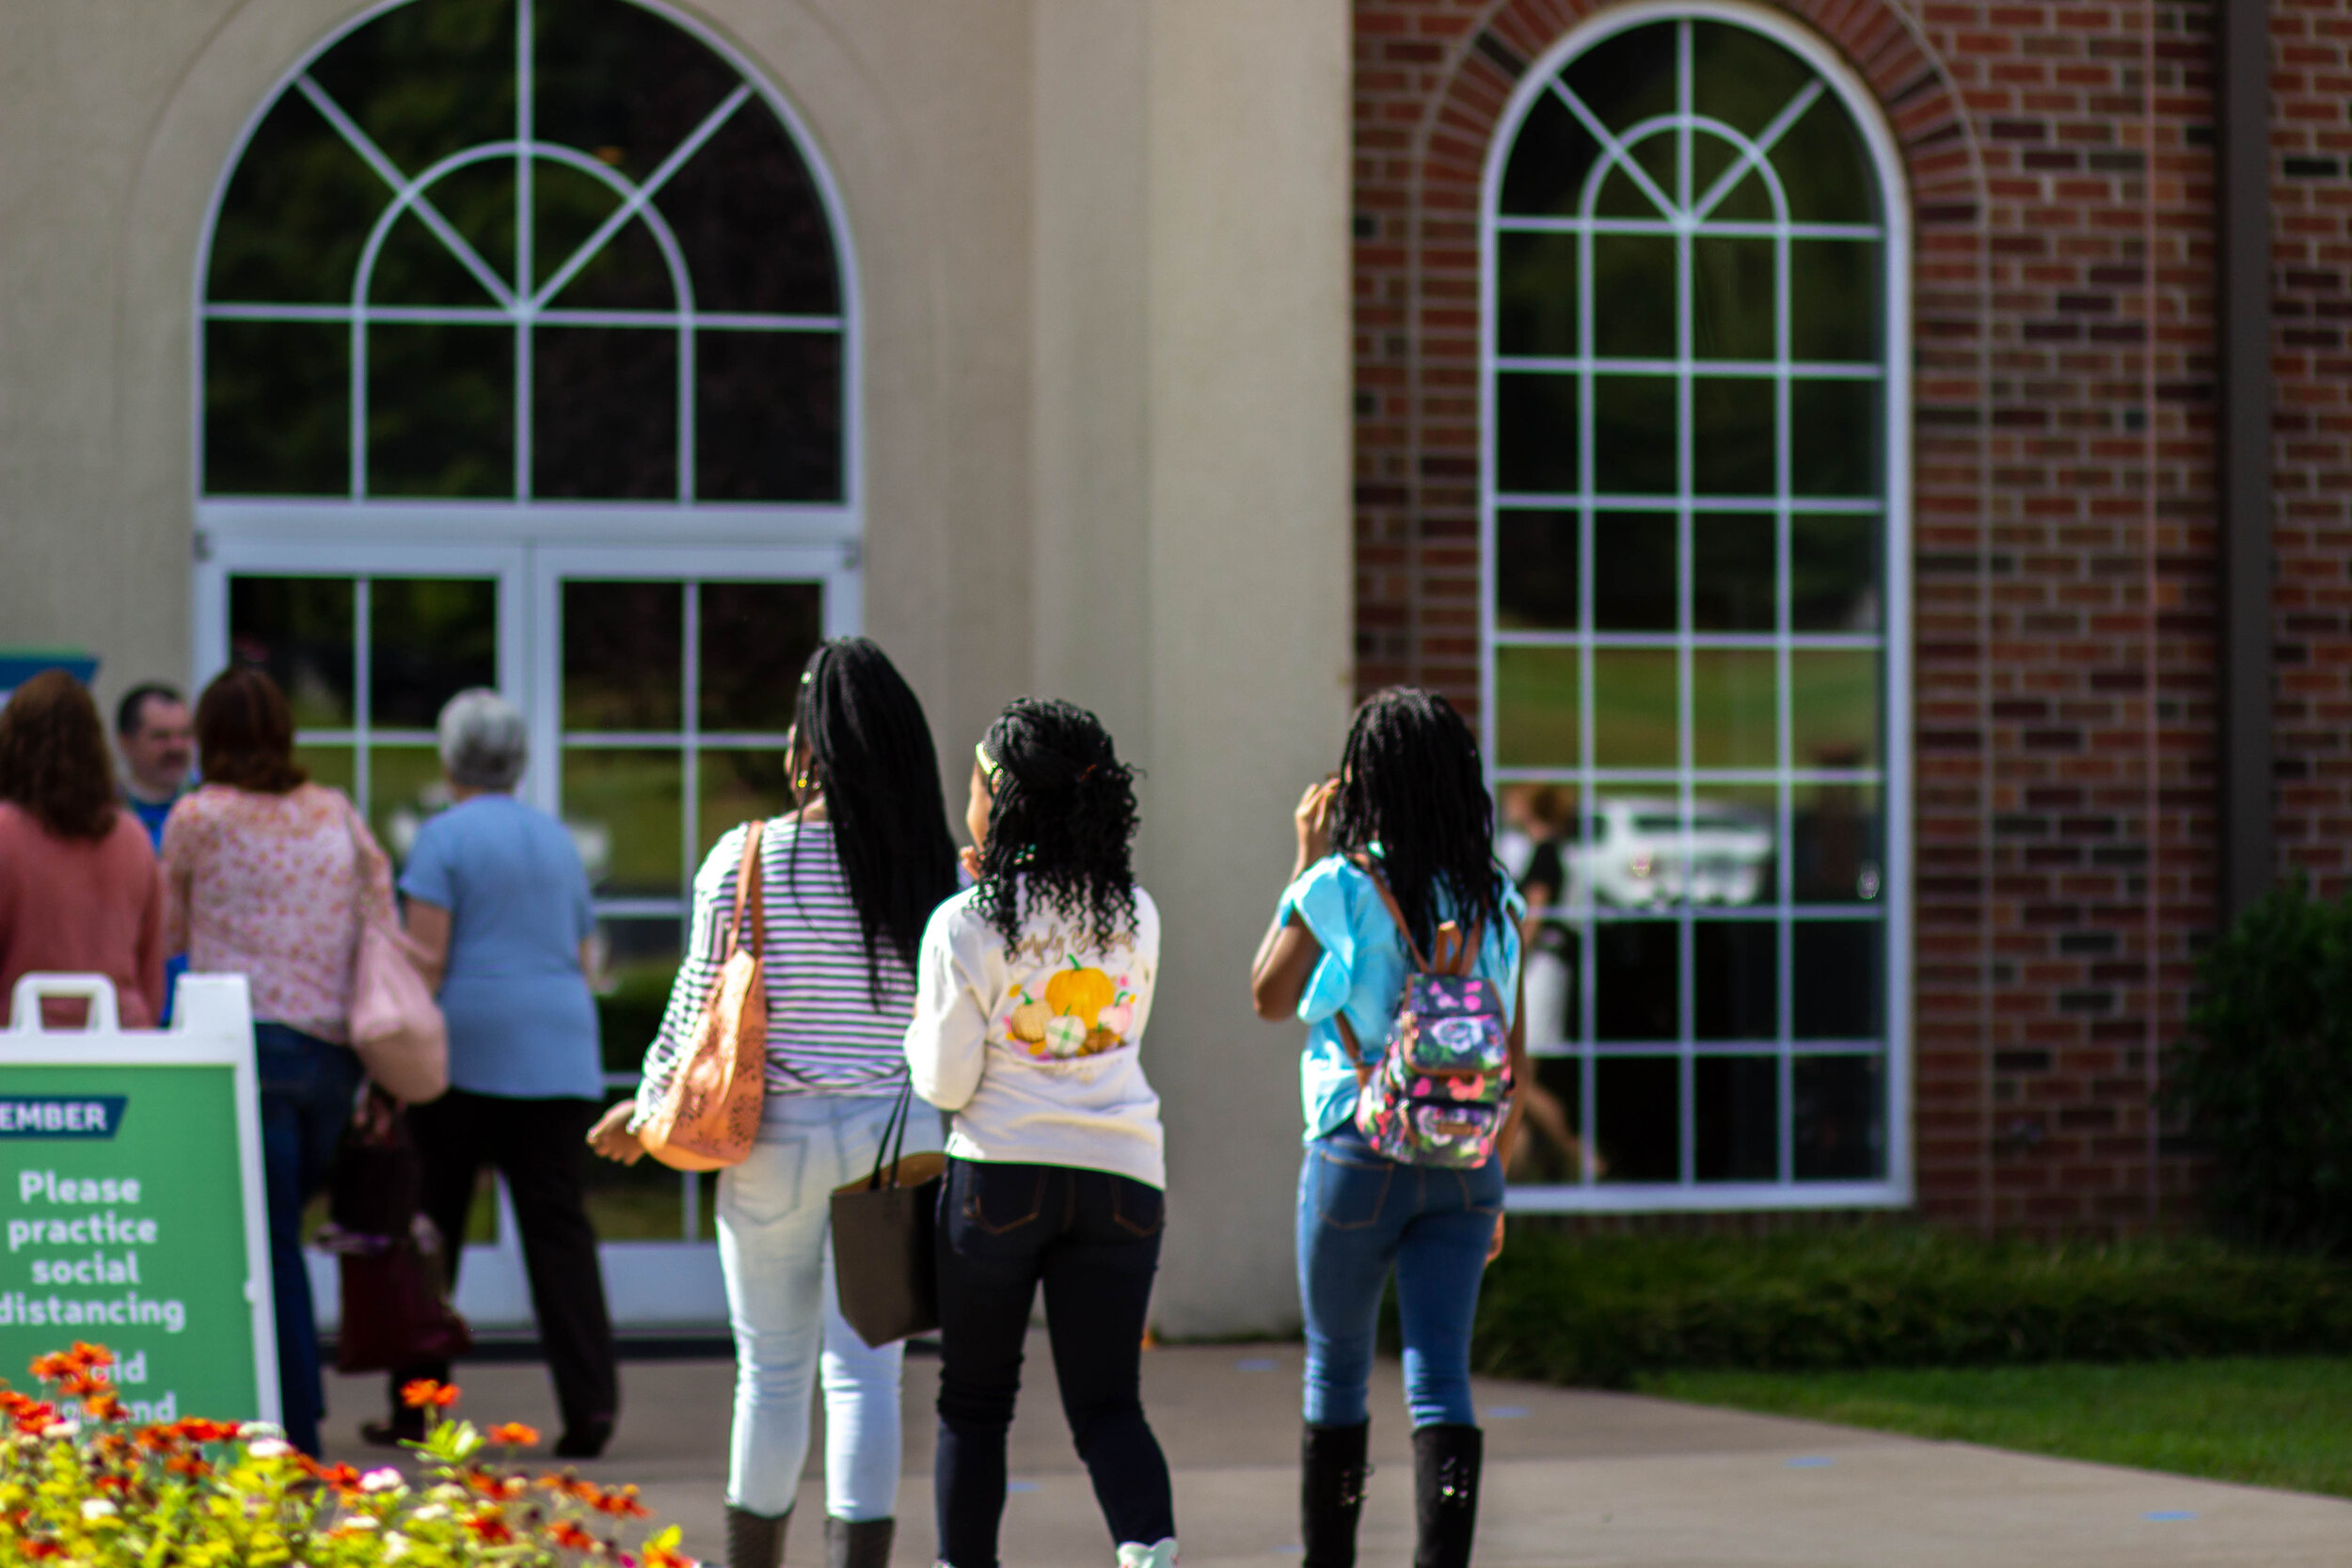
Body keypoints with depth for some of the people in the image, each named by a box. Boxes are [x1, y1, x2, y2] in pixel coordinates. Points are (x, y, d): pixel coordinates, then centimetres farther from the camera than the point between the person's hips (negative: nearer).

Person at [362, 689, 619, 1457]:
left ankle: (415, 1404, 11)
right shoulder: (557, 838, 14)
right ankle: (590, 1400, -14)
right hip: (562, 1050, 4)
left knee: (432, 1225, 6)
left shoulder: (446, 835, -4)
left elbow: (425, 959, -11)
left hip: (467, 1048, -4)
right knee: (560, 1225, -1)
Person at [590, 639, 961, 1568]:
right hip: (894, 1139, 1)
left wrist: (649, 1108, 13)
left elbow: (698, 1005, -1)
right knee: (866, 1372, 3)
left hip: (776, 1138, -1)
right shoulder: (936, 872, -1)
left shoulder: (745, 859, -6)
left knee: (771, 1368, 12)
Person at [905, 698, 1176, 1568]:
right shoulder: (1135, 915, 3)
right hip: (1122, 1172, 3)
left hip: (1000, 1175, -3)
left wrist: (922, 1029, 15)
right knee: (1107, 1404, 3)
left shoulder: (966, 923, -8)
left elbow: (944, 1082, -7)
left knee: (974, 1401, 12)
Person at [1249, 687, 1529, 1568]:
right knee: (1441, 1374, -1)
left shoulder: (1340, 885, -8)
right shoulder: (1495, 897, 3)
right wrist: (1494, 1176, 16)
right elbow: (1515, 1055, 7)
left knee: (1336, 1371, 14)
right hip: (1464, 1163, 3)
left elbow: (1269, 997, 5)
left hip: (1359, 1154, -2)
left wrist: (1306, 864, 7)